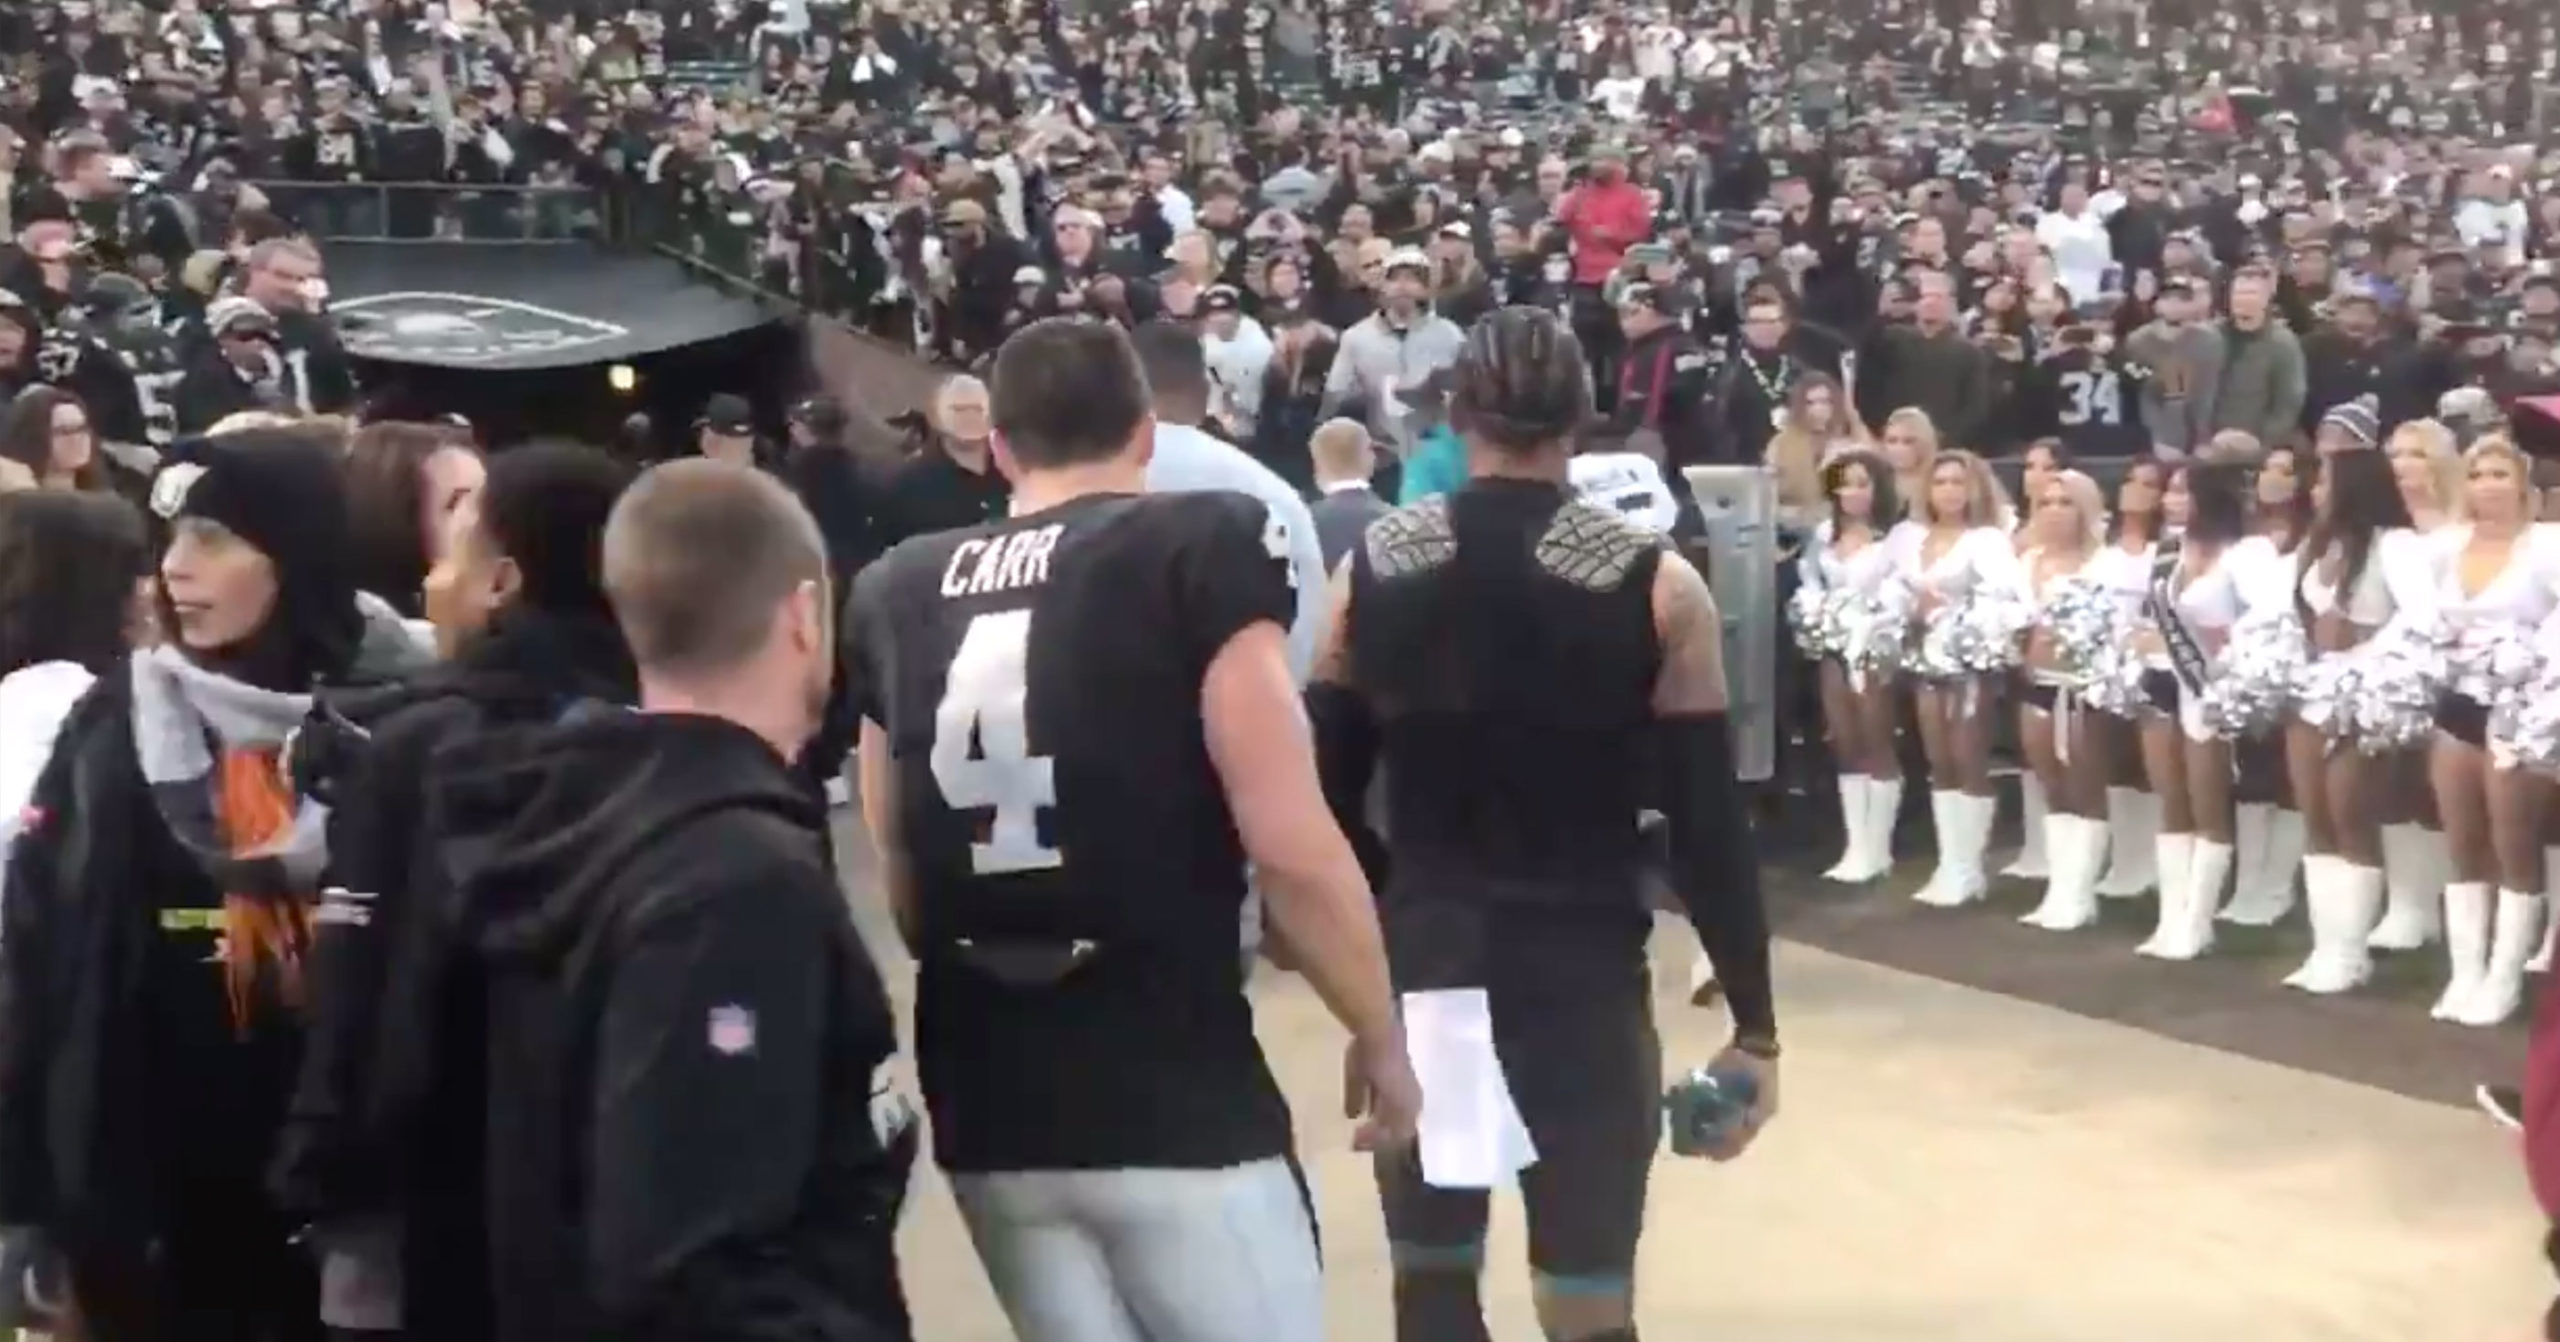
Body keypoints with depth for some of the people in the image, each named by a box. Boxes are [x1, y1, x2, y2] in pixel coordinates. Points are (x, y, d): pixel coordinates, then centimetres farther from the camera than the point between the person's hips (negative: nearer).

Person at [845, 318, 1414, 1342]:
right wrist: (1381, 1041, 2)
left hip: (987, 1109, 5)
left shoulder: (895, 593, 8)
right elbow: (1292, 849, -12)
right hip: (1177, 1105, -5)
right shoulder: (1203, 546, -6)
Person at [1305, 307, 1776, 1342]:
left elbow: (1324, 793, 5)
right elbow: (1708, 824, -7)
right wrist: (1754, 1025, 1)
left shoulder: (1371, 570, 1)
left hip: (1418, 967, 3)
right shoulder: (1655, 586, -6)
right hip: (1582, 973, -2)